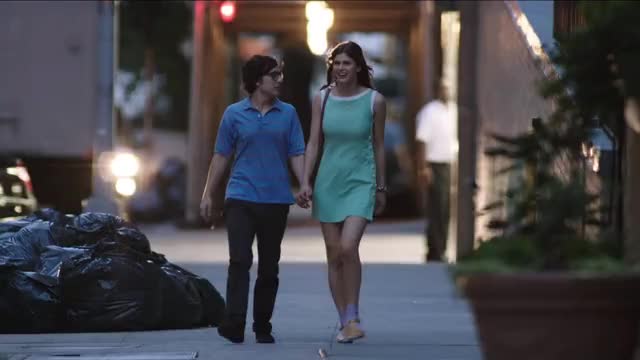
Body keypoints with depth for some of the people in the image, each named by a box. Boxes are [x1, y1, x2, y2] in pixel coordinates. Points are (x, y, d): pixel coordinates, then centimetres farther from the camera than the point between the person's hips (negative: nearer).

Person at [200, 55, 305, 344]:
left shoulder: (287, 114, 7)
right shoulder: (234, 114, 3)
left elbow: (297, 154, 4)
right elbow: (221, 156, 7)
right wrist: (208, 194, 5)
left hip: (276, 200, 2)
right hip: (241, 198, -2)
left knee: (269, 266, 8)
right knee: (240, 261, -13)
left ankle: (263, 326, 17)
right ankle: (234, 324, -17)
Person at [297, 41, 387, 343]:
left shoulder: (374, 101, -3)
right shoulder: (322, 99, 2)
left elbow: (378, 146, 5)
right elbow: (313, 143, 4)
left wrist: (381, 188, 9)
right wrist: (305, 182, -5)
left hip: (360, 182, -3)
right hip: (328, 182, 3)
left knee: (348, 247, -20)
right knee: (334, 255, 4)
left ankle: (353, 317, -7)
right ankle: (344, 322, 13)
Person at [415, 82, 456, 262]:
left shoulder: (450, 112, 14)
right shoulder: (430, 112, -11)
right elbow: (422, 140, -16)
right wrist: (423, 168, -21)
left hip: (448, 165, 8)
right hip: (435, 166, -8)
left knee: (444, 212, 10)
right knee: (436, 212, -8)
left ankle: (440, 251, 16)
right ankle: (434, 252, -4)